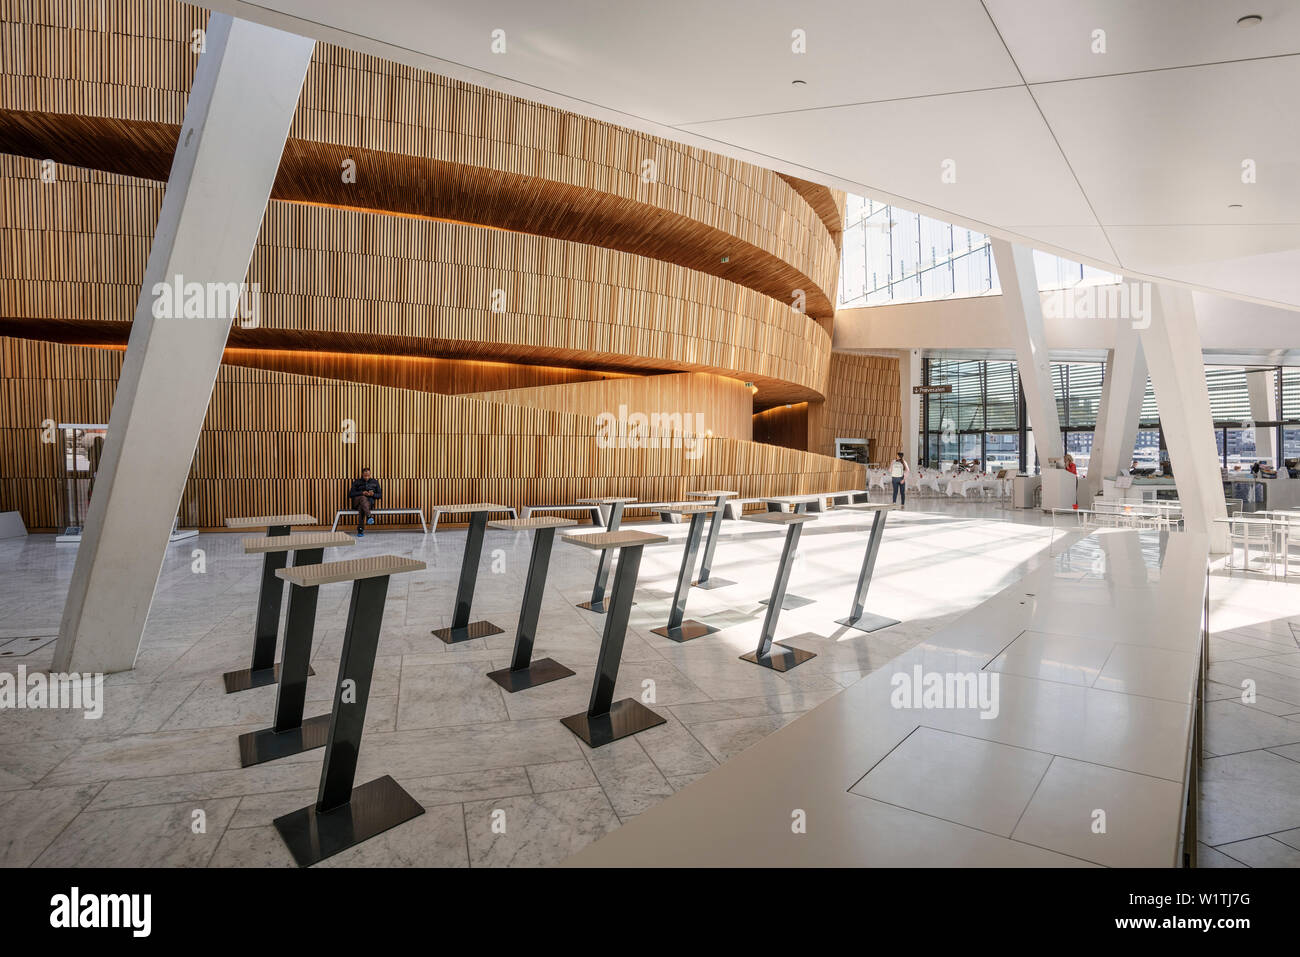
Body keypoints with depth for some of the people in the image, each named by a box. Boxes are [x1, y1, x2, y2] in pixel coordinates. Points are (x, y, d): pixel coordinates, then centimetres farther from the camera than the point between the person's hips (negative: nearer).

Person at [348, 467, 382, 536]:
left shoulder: (374, 482, 15)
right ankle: (368, 517, -60)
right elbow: (351, 494, 1)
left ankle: (360, 529, -44)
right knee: (363, 498, -38)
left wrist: (373, 494, -11)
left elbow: (379, 495, 12)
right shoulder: (357, 482, 11)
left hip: (369, 502, 0)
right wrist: (362, 493, -15)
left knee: (361, 507, -36)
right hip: (357, 501, 0)